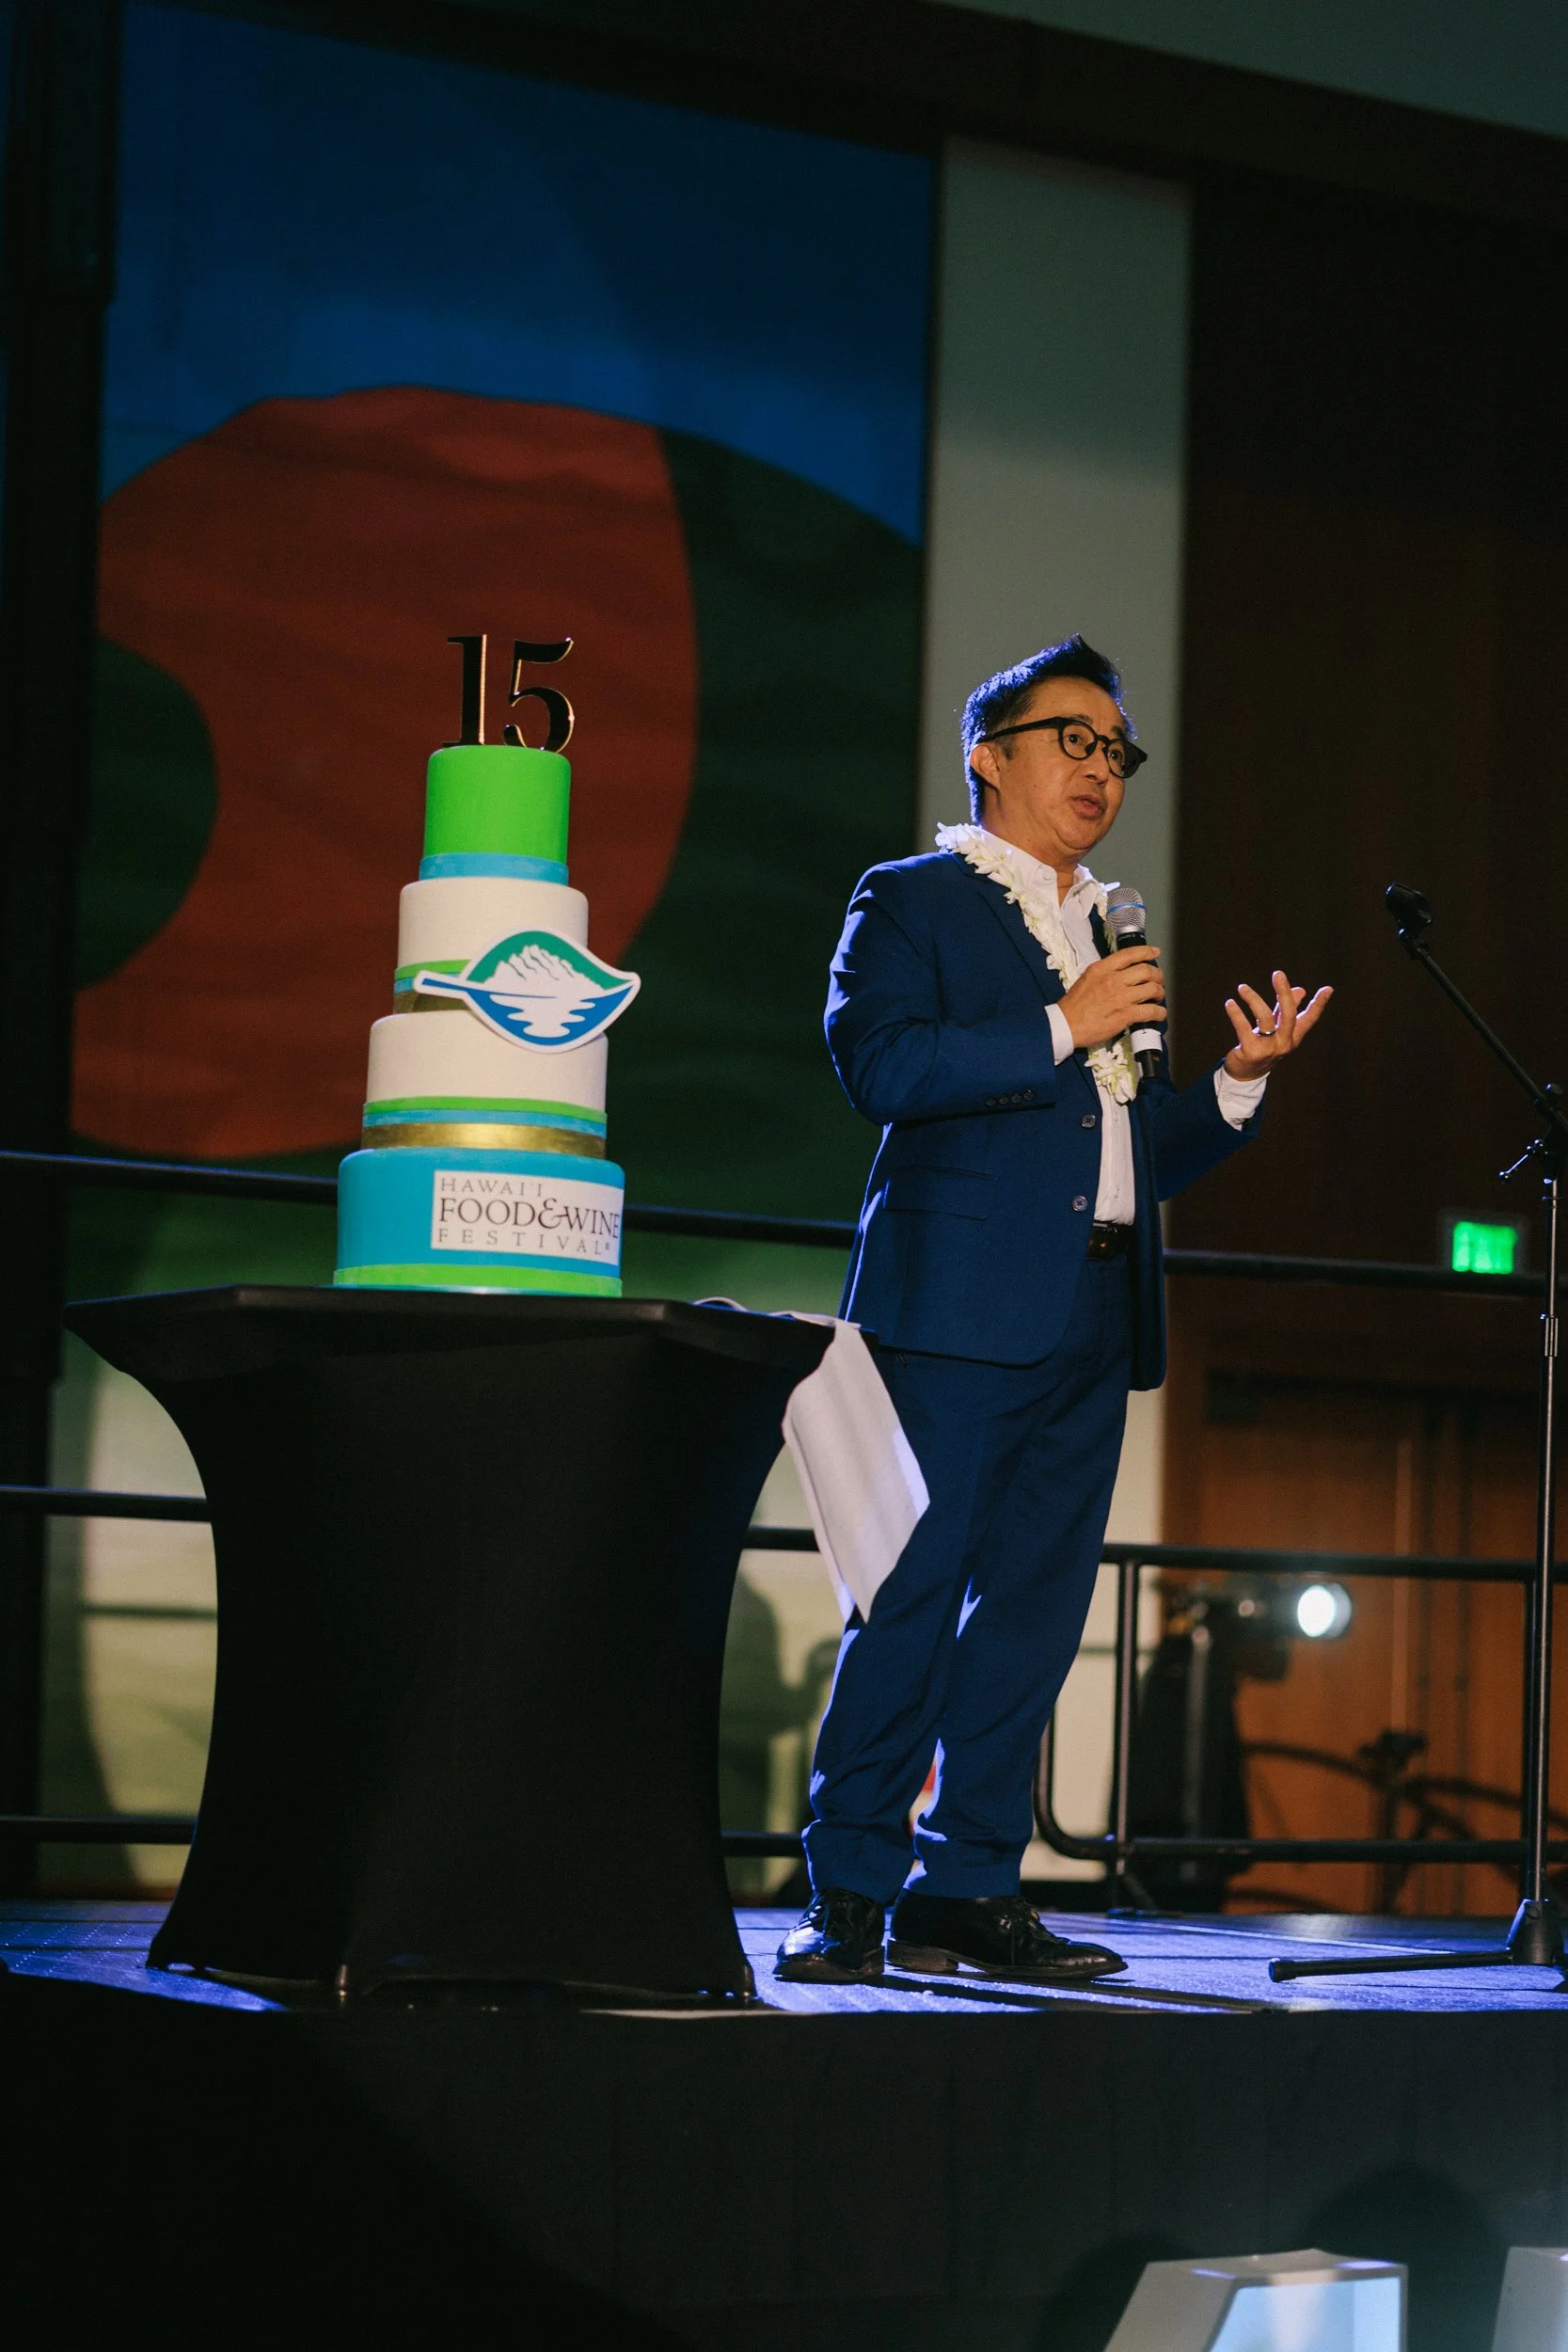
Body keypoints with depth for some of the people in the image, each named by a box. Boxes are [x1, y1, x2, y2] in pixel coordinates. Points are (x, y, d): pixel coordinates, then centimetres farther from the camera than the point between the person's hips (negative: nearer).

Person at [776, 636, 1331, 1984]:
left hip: (1094, 1323, 7)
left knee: (1035, 1607, 5)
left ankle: (969, 1886, 10)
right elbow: (874, 1062, -13)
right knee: (911, 1601, -7)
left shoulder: (1113, 937, 25)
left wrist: (1242, 1079, 6)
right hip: (960, 1305, -7)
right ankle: (854, 1896, -3)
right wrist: (1062, 1027, -13)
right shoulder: (913, 903, 5)